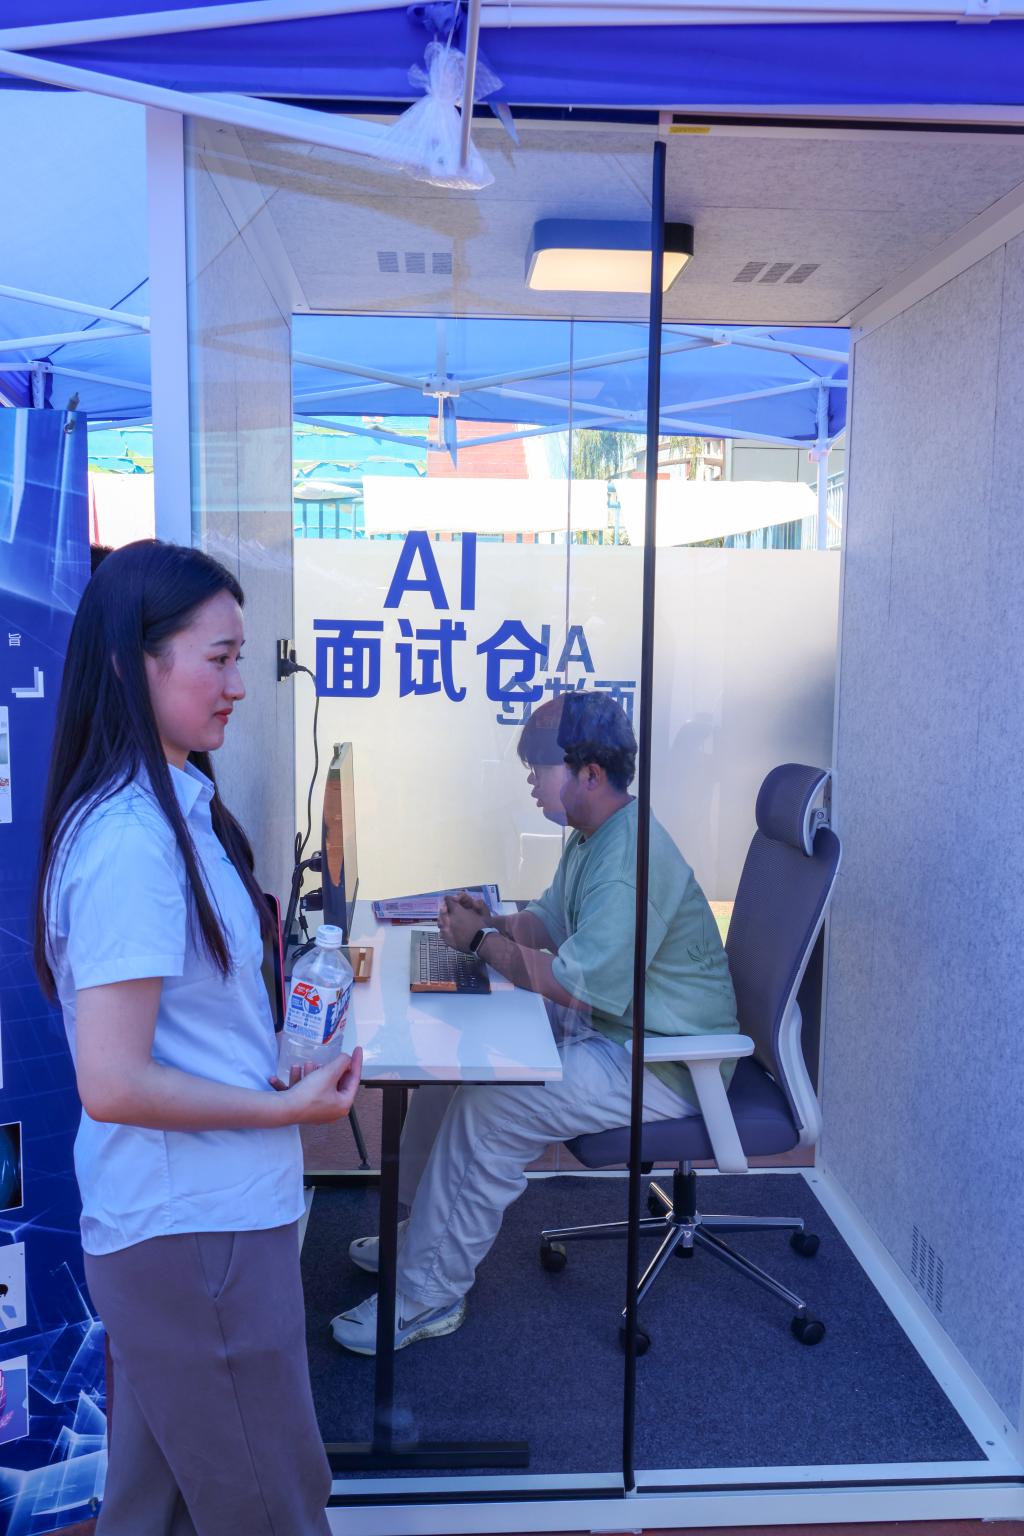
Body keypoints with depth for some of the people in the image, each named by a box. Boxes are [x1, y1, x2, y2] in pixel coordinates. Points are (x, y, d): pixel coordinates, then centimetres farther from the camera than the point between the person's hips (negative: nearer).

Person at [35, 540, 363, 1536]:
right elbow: (112, 1083, -25)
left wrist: (279, 1058, 7)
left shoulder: (174, 809, 6)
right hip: (194, 1230, -9)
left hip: (179, 1221, 9)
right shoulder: (130, 841, -24)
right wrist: (288, 1106, -16)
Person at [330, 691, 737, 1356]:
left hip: (661, 1067, -10)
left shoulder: (631, 860, -27)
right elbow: (549, 924, 17)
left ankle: (429, 1296, -4)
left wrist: (483, 941, -17)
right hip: (605, 1032, 10)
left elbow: (577, 983, -29)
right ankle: (424, 1233, 21)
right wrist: (487, 920, -3)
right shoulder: (592, 838, 8)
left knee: (488, 1108, -22)